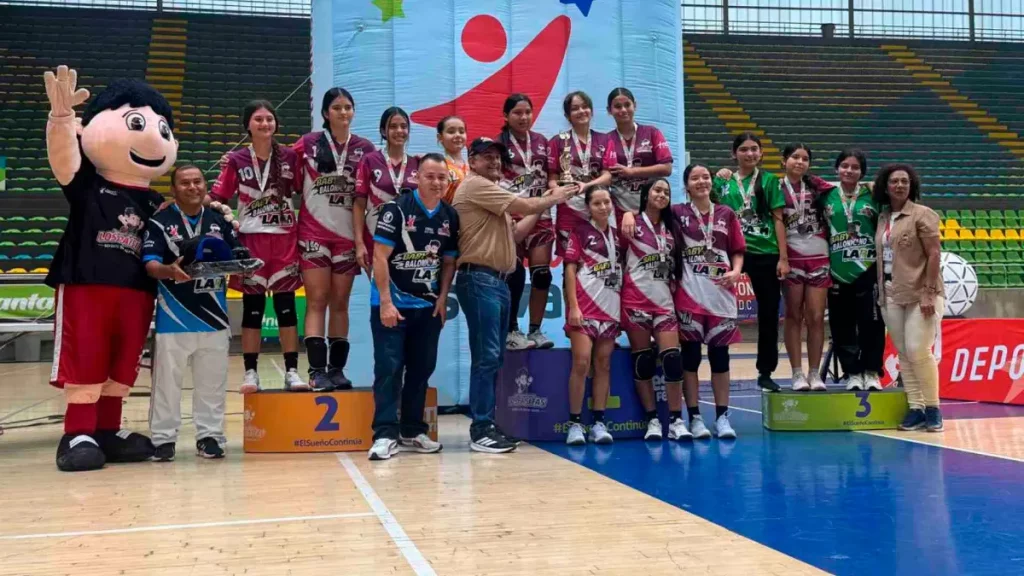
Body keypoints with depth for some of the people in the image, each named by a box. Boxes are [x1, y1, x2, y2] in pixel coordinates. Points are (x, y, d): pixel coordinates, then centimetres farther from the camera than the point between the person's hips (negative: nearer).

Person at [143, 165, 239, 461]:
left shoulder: (220, 221, 10)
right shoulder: (159, 222, -1)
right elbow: (150, 264, -9)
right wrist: (170, 271, -30)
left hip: (213, 315, 3)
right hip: (173, 317, -3)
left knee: (212, 382, 9)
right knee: (167, 381, 3)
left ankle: (210, 436, 18)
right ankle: (163, 438, 12)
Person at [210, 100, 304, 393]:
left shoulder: (290, 157, 3)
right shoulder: (236, 160, 0)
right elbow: (217, 198, -1)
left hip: (285, 239, 1)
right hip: (251, 239, -1)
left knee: (286, 306, 2)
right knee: (253, 307, 4)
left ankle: (292, 371, 7)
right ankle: (251, 373, 11)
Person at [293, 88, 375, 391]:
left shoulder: (365, 148, 3)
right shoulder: (308, 144, -1)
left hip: (347, 235, 2)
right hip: (313, 233, -2)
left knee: (340, 303, 7)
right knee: (317, 302, -3)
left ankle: (337, 369, 12)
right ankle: (317, 370, -5)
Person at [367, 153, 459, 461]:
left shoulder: (451, 216, 4)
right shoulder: (396, 209, -11)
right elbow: (380, 256, -13)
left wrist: (442, 298, -1)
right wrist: (386, 301, -18)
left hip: (429, 305, 5)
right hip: (392, 302, -5)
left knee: (422, 368, 10)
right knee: (389, 368, -6)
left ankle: (413, 430, 20)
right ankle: (385, 434, -4)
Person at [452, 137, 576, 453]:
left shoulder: (491, 192, 26)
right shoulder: (474, 185, -7)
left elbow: (515, 234, 22)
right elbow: (527, 206, -10)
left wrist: (545, 204, 19)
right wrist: (554, 198, 7)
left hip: (498, 281, 10)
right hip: (479, 279, -10)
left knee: (495, 358, 10)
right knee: (487, 356, -12)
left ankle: (488, 425, 15)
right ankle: (481, 430, -10)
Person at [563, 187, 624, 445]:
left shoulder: (618, 236, 13)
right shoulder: (580, 232, 0)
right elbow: (570, 270, -5)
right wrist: (573, 307, -12)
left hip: (610, 309, 4)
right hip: (585, 307, -4)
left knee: (603, 365, 4)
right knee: (581, 362, -10)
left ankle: (598, 423, 7)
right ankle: (575, 423, -3)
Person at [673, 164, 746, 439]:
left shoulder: (726, 214, 8)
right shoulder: (678, 213, 2)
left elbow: (737, 251, 10)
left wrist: (735, 272, -7)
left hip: (721, 293, 2)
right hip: (689, 294, -2)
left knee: (720, 356, 6)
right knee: (690, 357, 1)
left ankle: (722, 417, 12)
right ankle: (694, 418, 8)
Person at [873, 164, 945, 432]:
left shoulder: (923, 214, -4)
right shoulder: (882, 218, 12)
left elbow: (934, 254, -9)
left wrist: (929, 293, -16)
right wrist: (881, 293, 9)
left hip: (920, 294, -6)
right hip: (891, 296, 6)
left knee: (919, 351, -10)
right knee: (903, 354, 5)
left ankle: (933, 409, 4)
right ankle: (916, 408, 11)